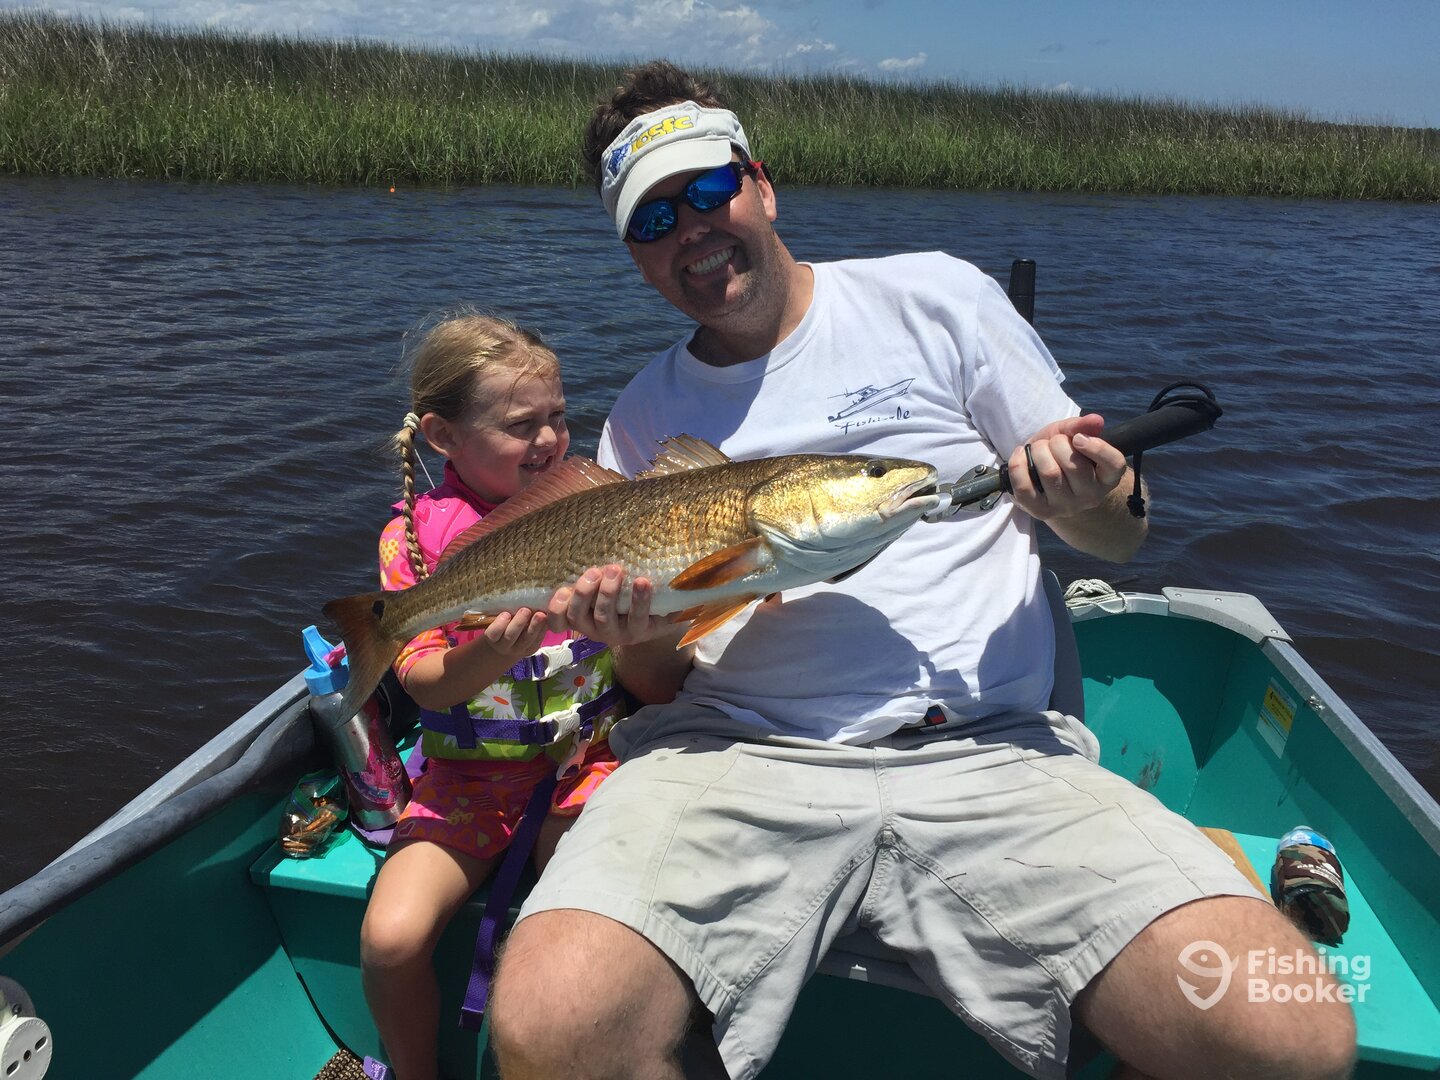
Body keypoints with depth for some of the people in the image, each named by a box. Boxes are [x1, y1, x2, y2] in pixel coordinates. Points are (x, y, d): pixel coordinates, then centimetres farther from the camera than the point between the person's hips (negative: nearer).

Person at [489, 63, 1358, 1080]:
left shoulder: (936, 297, 10)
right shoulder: (641, 421, 15)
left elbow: (1120, 533, 13)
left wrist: (1079, 497, -11)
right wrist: (638, 630, -6)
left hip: (989, 750, 0)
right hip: (737, 757, 1)